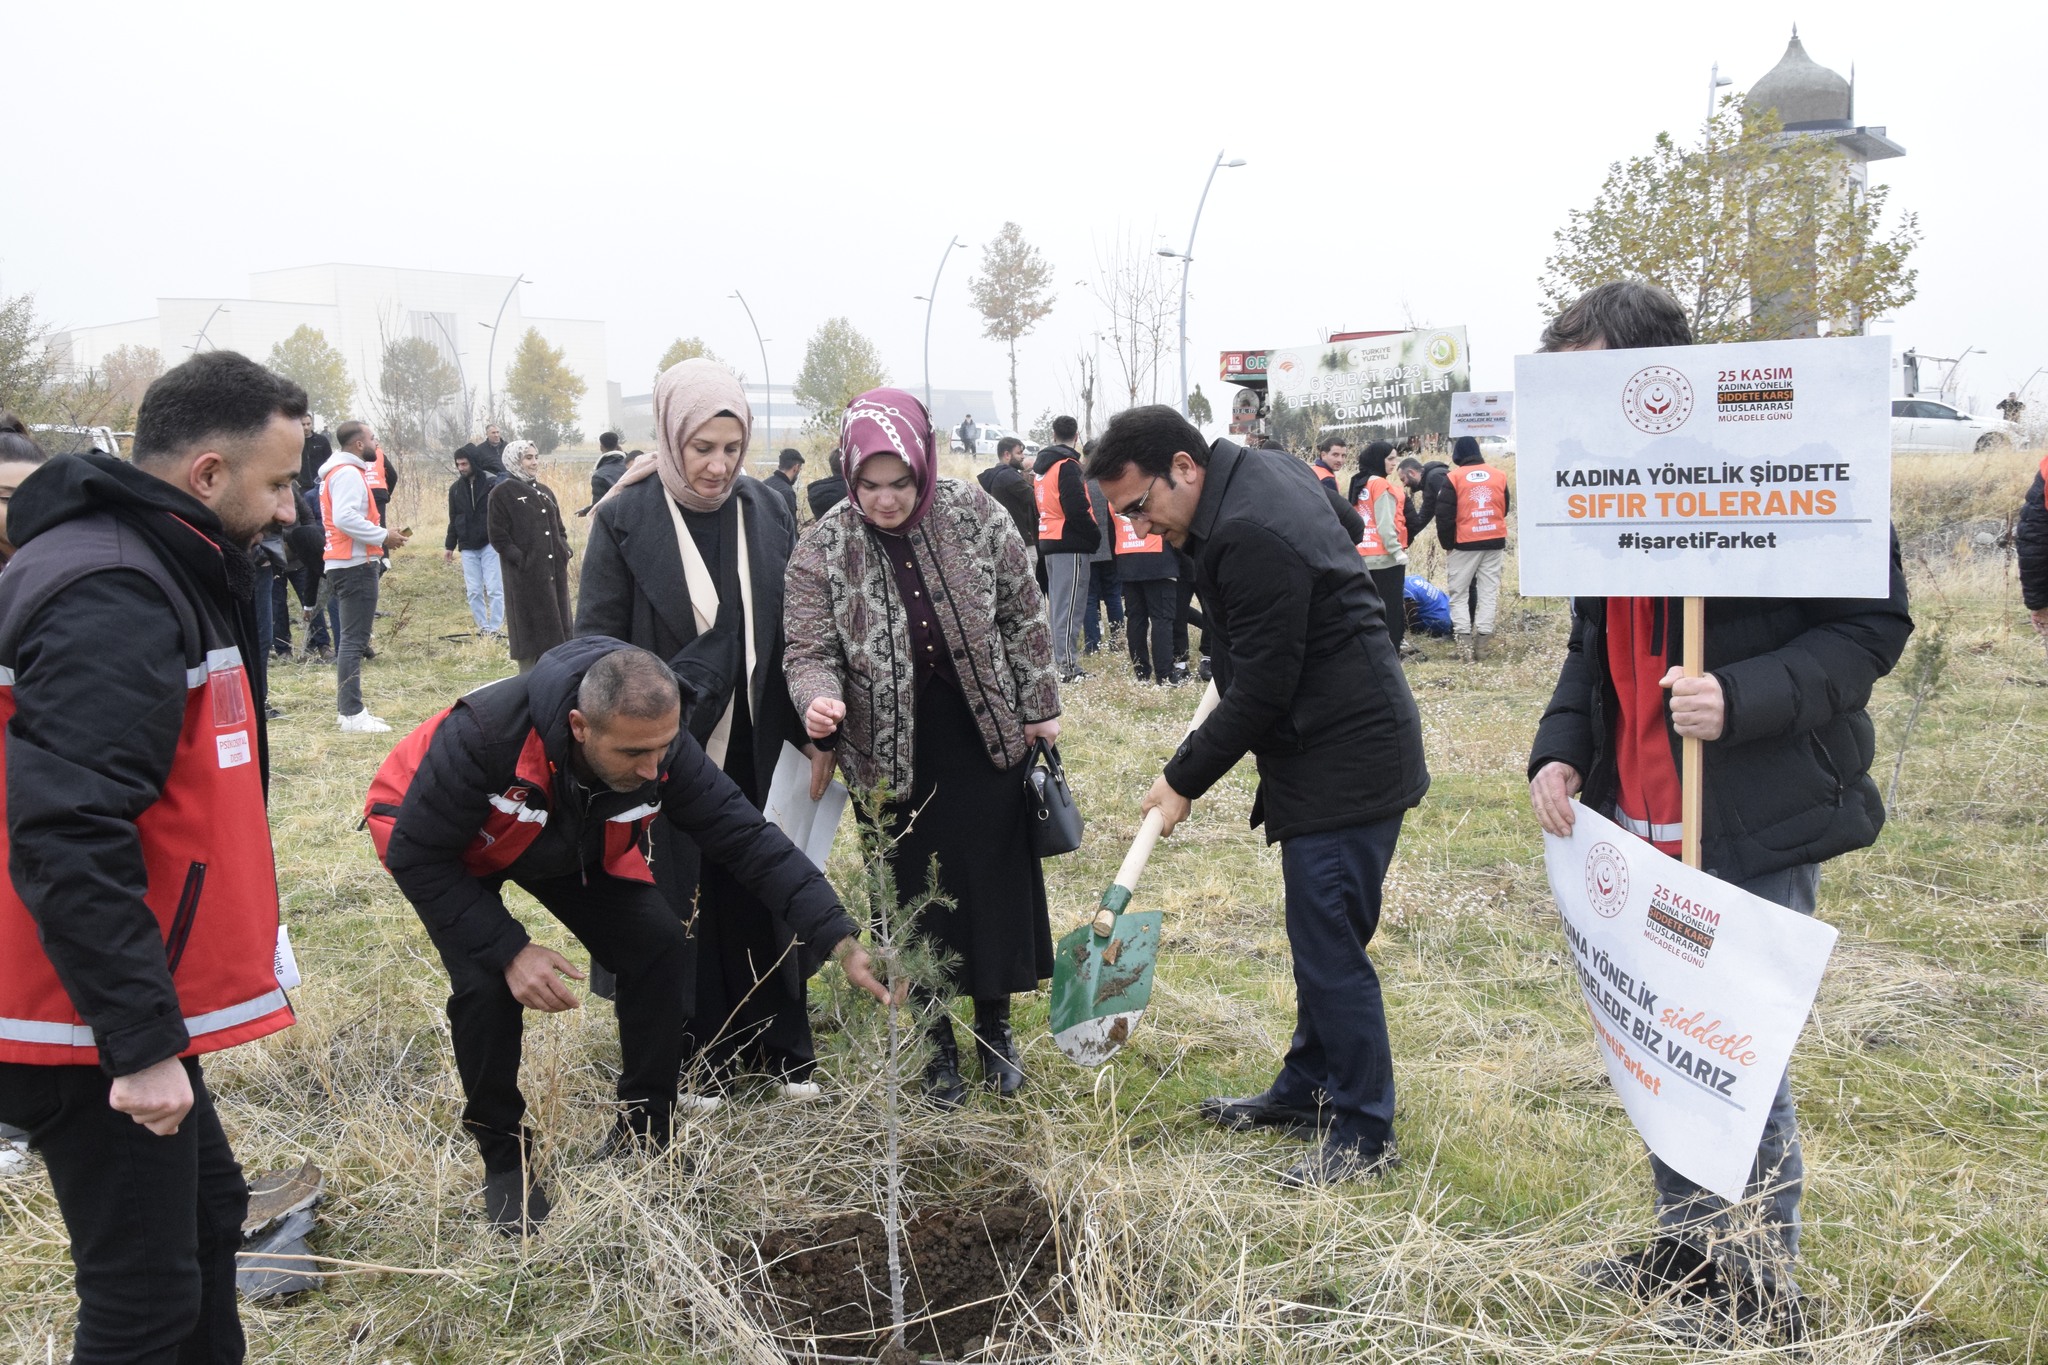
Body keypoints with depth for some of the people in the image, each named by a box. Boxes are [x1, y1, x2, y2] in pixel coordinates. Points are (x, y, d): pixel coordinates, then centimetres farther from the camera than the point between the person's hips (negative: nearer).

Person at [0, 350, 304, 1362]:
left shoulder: (163, 573, 11)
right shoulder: (111, 602, -22)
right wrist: (141, 1041, -27)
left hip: (137, 1011, 10)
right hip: (95, 1035, -10)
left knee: (205, 1213, 22)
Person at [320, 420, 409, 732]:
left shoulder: (344, 472, 19)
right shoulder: (348, 473, -12)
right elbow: (345, 518, -24)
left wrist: (381, 536, 10)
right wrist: (383, 536, -15)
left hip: (347, 563, 11)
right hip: (356, 565, -11)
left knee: (351, 638, 15)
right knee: (354, 639, -11)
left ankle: (348, 708, 20)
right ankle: (352, 714, -11)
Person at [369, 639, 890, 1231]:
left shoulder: (657, 742, -32)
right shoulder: (487, 732, -43)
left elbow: (747, 836, -28)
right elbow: (415, 855, -31)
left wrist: (839, 940, -36)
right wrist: (509, 951, -36)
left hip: (574, 843, 4)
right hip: (436, 834, -3)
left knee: (659, 947, -12)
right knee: (487, 982, -25)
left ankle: (643, 1133, 9)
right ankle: (504, 1158, 2)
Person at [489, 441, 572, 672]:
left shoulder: (545, 491, 15)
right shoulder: (502, 492, -5)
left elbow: (559, 529, 21)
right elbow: (498, 537, -9)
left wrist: (565, 554, 5)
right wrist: (521, 560, -15)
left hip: (554, 571, 6)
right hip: (526, 574, -6)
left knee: (555, 628, 8)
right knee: (531, 630, -3)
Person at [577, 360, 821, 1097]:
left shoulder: (768, 511, 1)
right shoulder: (626, 518, -8)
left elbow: (793, 633, 6)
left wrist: (813, 735, 4)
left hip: (756, 749, 3)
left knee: (765, 890, 10)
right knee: (682, 900, 8)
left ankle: (781, 1044, 26)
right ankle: (701, 1051, 24)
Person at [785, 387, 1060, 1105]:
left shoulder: (975, 514, -9)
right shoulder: (823, 549, -11)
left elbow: (1023, 617, 0)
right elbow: (810, 651, -9)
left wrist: (1038, 709, 2)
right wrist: (819, 700, -31)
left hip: (986, 743, 1)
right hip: (894, 756, -1)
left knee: (996, 883, 10)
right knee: (913, 898, 8)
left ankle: (995, 1026, 31)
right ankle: (936, 1042, 27)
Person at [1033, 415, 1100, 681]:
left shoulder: (1040, 465, 14)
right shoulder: (1067, 465, -13)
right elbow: (1076, 510, -20)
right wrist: (1096, 535, -7)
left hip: (1047, 542, 9)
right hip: (1070, 544, -9)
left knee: (1057, 604, 15)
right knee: (1069, 607, -7)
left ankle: (1059, 663, 21)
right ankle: (1068, 668, -8)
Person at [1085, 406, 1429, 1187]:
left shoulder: (1250, 537, -24)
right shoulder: (1264, 472, 8)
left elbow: (1260, 692, -21)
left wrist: (1182, 781, -10)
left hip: (1344, 763, -11)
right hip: (1330, 750, 11)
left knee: (1329, 945, -4)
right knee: (1318, 934, 19)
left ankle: (1364, 1134, 9)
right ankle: (1306, 1091, 33)